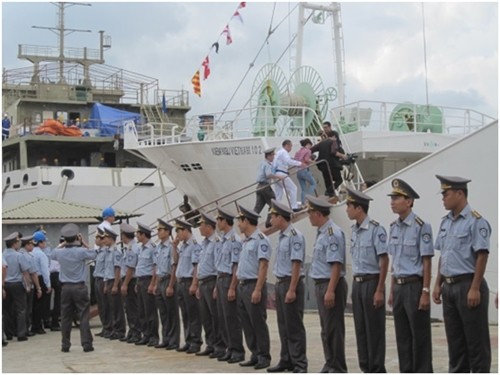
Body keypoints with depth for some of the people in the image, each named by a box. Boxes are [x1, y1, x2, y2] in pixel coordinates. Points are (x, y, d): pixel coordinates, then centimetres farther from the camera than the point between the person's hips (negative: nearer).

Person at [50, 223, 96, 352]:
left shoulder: (60, 252, -2)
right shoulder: (81, 251, -13)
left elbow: (52, 254, 21)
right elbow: (93, 254, 5)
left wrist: (63, 244, 17)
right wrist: (83, 243, 8)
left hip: (66, 287, 3)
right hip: (80, 287, -3)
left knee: (65, 317, 9)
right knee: (83, 317, 0)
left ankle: (65, 345, 13)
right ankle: (87, 344, -1)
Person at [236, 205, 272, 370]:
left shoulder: (260, 239, -12)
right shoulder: (246, 241, 16)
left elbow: (263, 266, -19)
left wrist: (257, 289, -23)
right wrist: (240, 285, 15)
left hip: (254, 285, -9)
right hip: (242, 286, 9)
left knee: (258, 323, -4)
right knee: (247, 324, 10)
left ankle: (264, 356, 4)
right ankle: (255, 355, 17)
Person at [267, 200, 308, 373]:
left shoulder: (294, 236, -14)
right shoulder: (281, 237, 13)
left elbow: (296, 264, -19)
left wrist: (291, 290, -22)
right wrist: (278, 287, 15)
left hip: (291, 284, -9)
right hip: (280, 283, 9)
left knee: (294, 326, -5)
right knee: (283, 325, 12)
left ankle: (299, 364, 1)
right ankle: (286, 360, 20)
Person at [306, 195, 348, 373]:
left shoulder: (332, 233, -17)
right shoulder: (322, 233, 14)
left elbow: (336, 265, -22)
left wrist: (330, 291, -25)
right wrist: (322, 289, 18)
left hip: (331, 285, -10)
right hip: (321, 285, 10)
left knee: (334, 328, -3)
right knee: (326, 328, 14)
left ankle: (337, 368, 4)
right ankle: (329, 365, 23)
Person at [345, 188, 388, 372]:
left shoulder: (375, 229, -14)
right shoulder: (354, 230, 10)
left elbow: (384, 260, -15)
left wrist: (380, 290, -17)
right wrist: (355, 284, 13)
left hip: (371, 282, -8)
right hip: (357, 283, 8)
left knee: (374, 329, -1)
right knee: (360, 328, 11)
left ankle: (377, 369, 7)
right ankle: (365, 367, 19)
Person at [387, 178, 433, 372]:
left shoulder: (421, 226, -11)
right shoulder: (394, 227, 10)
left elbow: (427, 262, -12)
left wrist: (425, 292, -15)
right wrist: (392, 290, 15)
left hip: (415, 285, -7)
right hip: (399, 287, 7)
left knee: (420, 336, 0)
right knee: (402, 336, 12)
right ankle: (406, 371, 21)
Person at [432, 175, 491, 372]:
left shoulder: (475, 221, -12)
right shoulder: (446, 222, 13)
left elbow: (482, 256, -16)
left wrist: (474, 289, -19)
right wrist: (438, 284, 14)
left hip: (467, 284, -8)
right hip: (449, 286, 8)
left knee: (476, 339, 0)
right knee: (454, 339, 14)